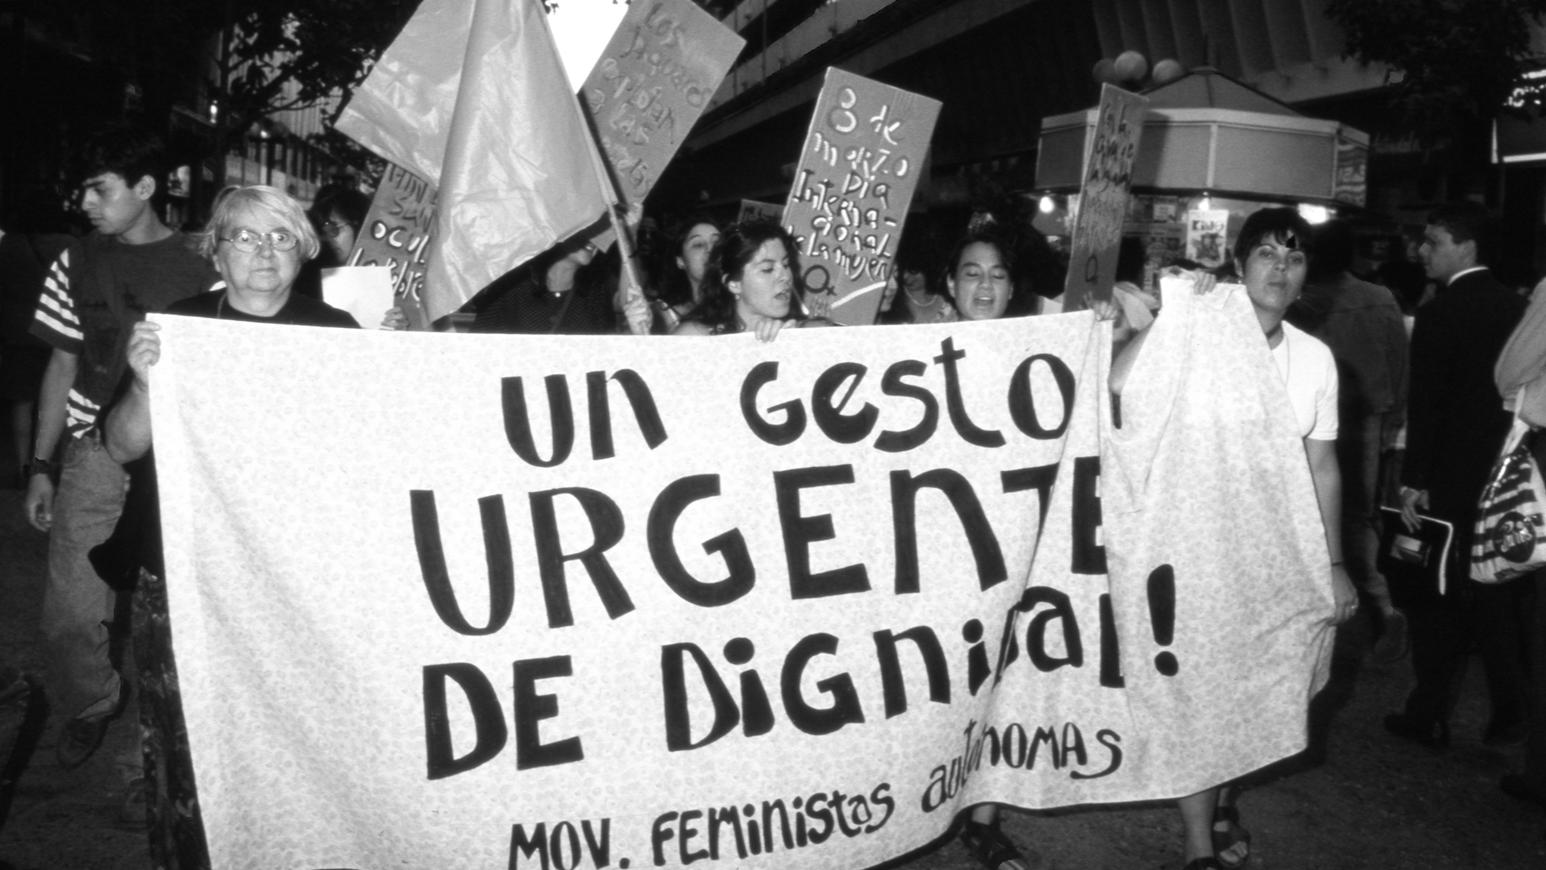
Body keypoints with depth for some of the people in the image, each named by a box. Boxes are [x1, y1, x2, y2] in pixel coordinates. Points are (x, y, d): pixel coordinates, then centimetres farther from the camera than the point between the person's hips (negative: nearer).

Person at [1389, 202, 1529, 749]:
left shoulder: (1438, 315, -15)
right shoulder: (1516, 307, 4)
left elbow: (1426, 406, -17)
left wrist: (1414, 482, -12)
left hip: (1452, 479, -6)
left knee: (1437, 602, 5)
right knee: (1497, 599, 15)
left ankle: (1429, 718, 13)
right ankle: (1509, 716, 23)